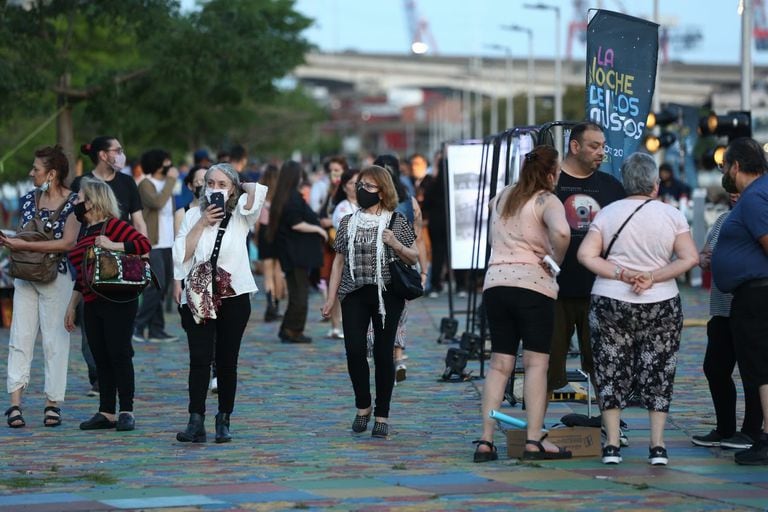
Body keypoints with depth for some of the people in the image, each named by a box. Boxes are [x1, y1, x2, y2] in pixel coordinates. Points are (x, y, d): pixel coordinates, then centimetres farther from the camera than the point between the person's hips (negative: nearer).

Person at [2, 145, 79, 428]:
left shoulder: (73, 202, -8)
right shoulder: (28, 199, 9)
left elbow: (67, 243, -18)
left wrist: (23, 245, -19)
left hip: (56, 278, -5)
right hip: (25, 276, 5)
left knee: (55, 339, 0)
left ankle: (53, 403, 8)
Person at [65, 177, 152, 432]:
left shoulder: (113, 225, -8)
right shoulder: (84, 231, 17)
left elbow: (144, 244, -19)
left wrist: (113, 246, -24)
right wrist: (72, 306, 23)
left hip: (118, 302, -8)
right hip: (92, 304, 8)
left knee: (119, 354, -6)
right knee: (100, 358, 7)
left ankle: (126, 412, -2)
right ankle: (106, 413, 11)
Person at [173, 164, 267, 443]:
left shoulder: (239, 216, 6)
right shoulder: (193, 215, 10)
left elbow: (258, 192, -14)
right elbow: (181, 254, 0)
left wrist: (239, 187, 5)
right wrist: (202, 224, -4)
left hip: (233, 296, 0)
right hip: (198, 296, 0)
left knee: (227, 360, 5)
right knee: (199, 359, -9)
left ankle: (223, 421, 13)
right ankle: (196, 423, -15)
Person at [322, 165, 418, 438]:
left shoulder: (397, 221, 2)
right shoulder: (348, 222, 11)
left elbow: (413, 258, 7)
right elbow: (339, 262, 14)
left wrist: (397, 246, -14)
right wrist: (330, 298, 9)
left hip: (387, 295, -2)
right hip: (354, 293, 2)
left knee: (383, 353, -1)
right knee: (354, 349, -9)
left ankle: (382, 415, 9)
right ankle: (363, 407, 11)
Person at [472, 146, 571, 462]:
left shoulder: (502, 197, 17)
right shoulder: (546, 201, -4)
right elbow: (561, 232, -24)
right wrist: (555, 260, -8)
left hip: (495, 282, 6)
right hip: (532, 283, -6)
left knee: (499, 363, 7)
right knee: (536, 362, -3)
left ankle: (486, 441, 1)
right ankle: (534, 441, -10)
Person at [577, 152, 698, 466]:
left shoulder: (608, 213, -1)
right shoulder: (671, 215, -1)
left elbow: (586, 255, -9)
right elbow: (690, 258, -9)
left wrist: (622, 274, -10)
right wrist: (652, 278, -11)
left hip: (611, 304, 0)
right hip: (662, 306, 0)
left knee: (611, 372, 8)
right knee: (657, 374, 8)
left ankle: (612, 445, 4)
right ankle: (657, 446, 5)